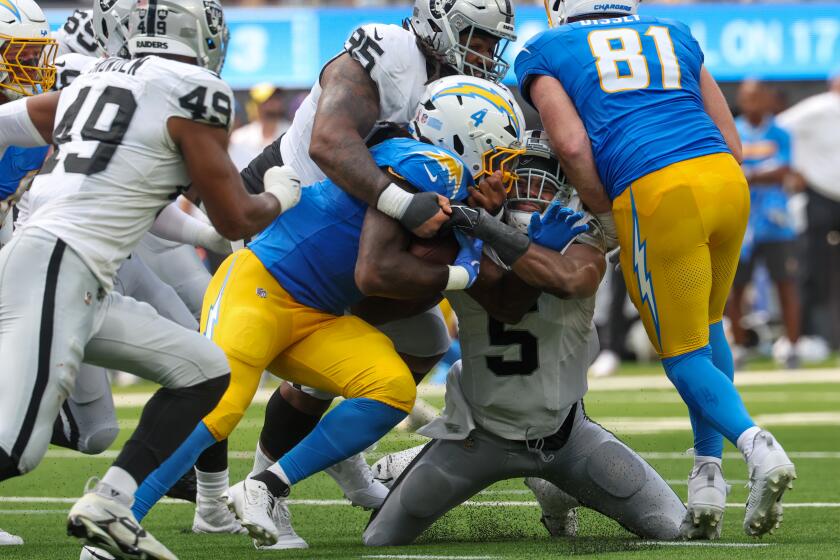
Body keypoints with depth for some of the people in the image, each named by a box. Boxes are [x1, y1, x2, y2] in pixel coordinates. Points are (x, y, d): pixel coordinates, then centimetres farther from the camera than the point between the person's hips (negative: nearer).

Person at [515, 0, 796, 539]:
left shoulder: (543, 53, 15)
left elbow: (572, 145, -2)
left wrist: (602, 211, 13)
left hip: (657, 194, -4)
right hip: (728, 178, 4)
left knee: (685, 356, 7)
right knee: (707, 328, 26)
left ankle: (758, 446, -19)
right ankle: (709, 476, 18)